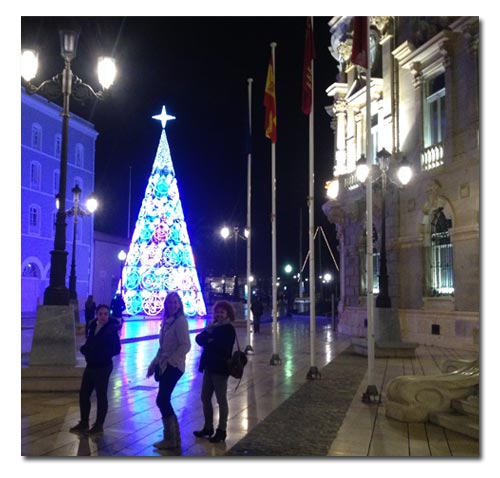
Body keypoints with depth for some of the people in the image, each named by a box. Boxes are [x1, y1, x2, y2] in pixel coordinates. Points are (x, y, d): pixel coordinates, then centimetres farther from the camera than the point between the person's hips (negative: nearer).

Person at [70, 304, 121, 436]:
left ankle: (99, 426, 17)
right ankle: (84, 423, 28)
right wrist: (85, 349, -6)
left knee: (101, 396, 4)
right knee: (84, 394, 13)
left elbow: (116, 349, -13)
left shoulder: (111, 329, -13)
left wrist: (102, 353, -23)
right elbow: (89, 343, 15)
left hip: (103, 367, -7)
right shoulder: (92, 326, 6)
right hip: (90, 365, 7)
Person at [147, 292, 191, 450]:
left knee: (161, 400, -6)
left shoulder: (180, 321, -13)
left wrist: (169, 360, -21)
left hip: (174, 366, -8)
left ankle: (171, 439, 6)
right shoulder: (167, 321, 11)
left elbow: (185, 346, -18)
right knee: (164, 400, 10)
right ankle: (174, 437, 21)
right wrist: (154, 363, 13)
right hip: (165, 366, 8)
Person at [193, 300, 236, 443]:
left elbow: (223, 347, -21)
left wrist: (209, 343, -7)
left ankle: (222, 430, 10)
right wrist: (207, 331, -16)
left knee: (221, 400, 1)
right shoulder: (212, 326, 13)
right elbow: (199, 339, 1)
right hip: (209, 367, 7)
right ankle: (208, 427, 26)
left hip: (220, 368, -7)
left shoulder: (229, 329, -8)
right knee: (205, 398, 12)